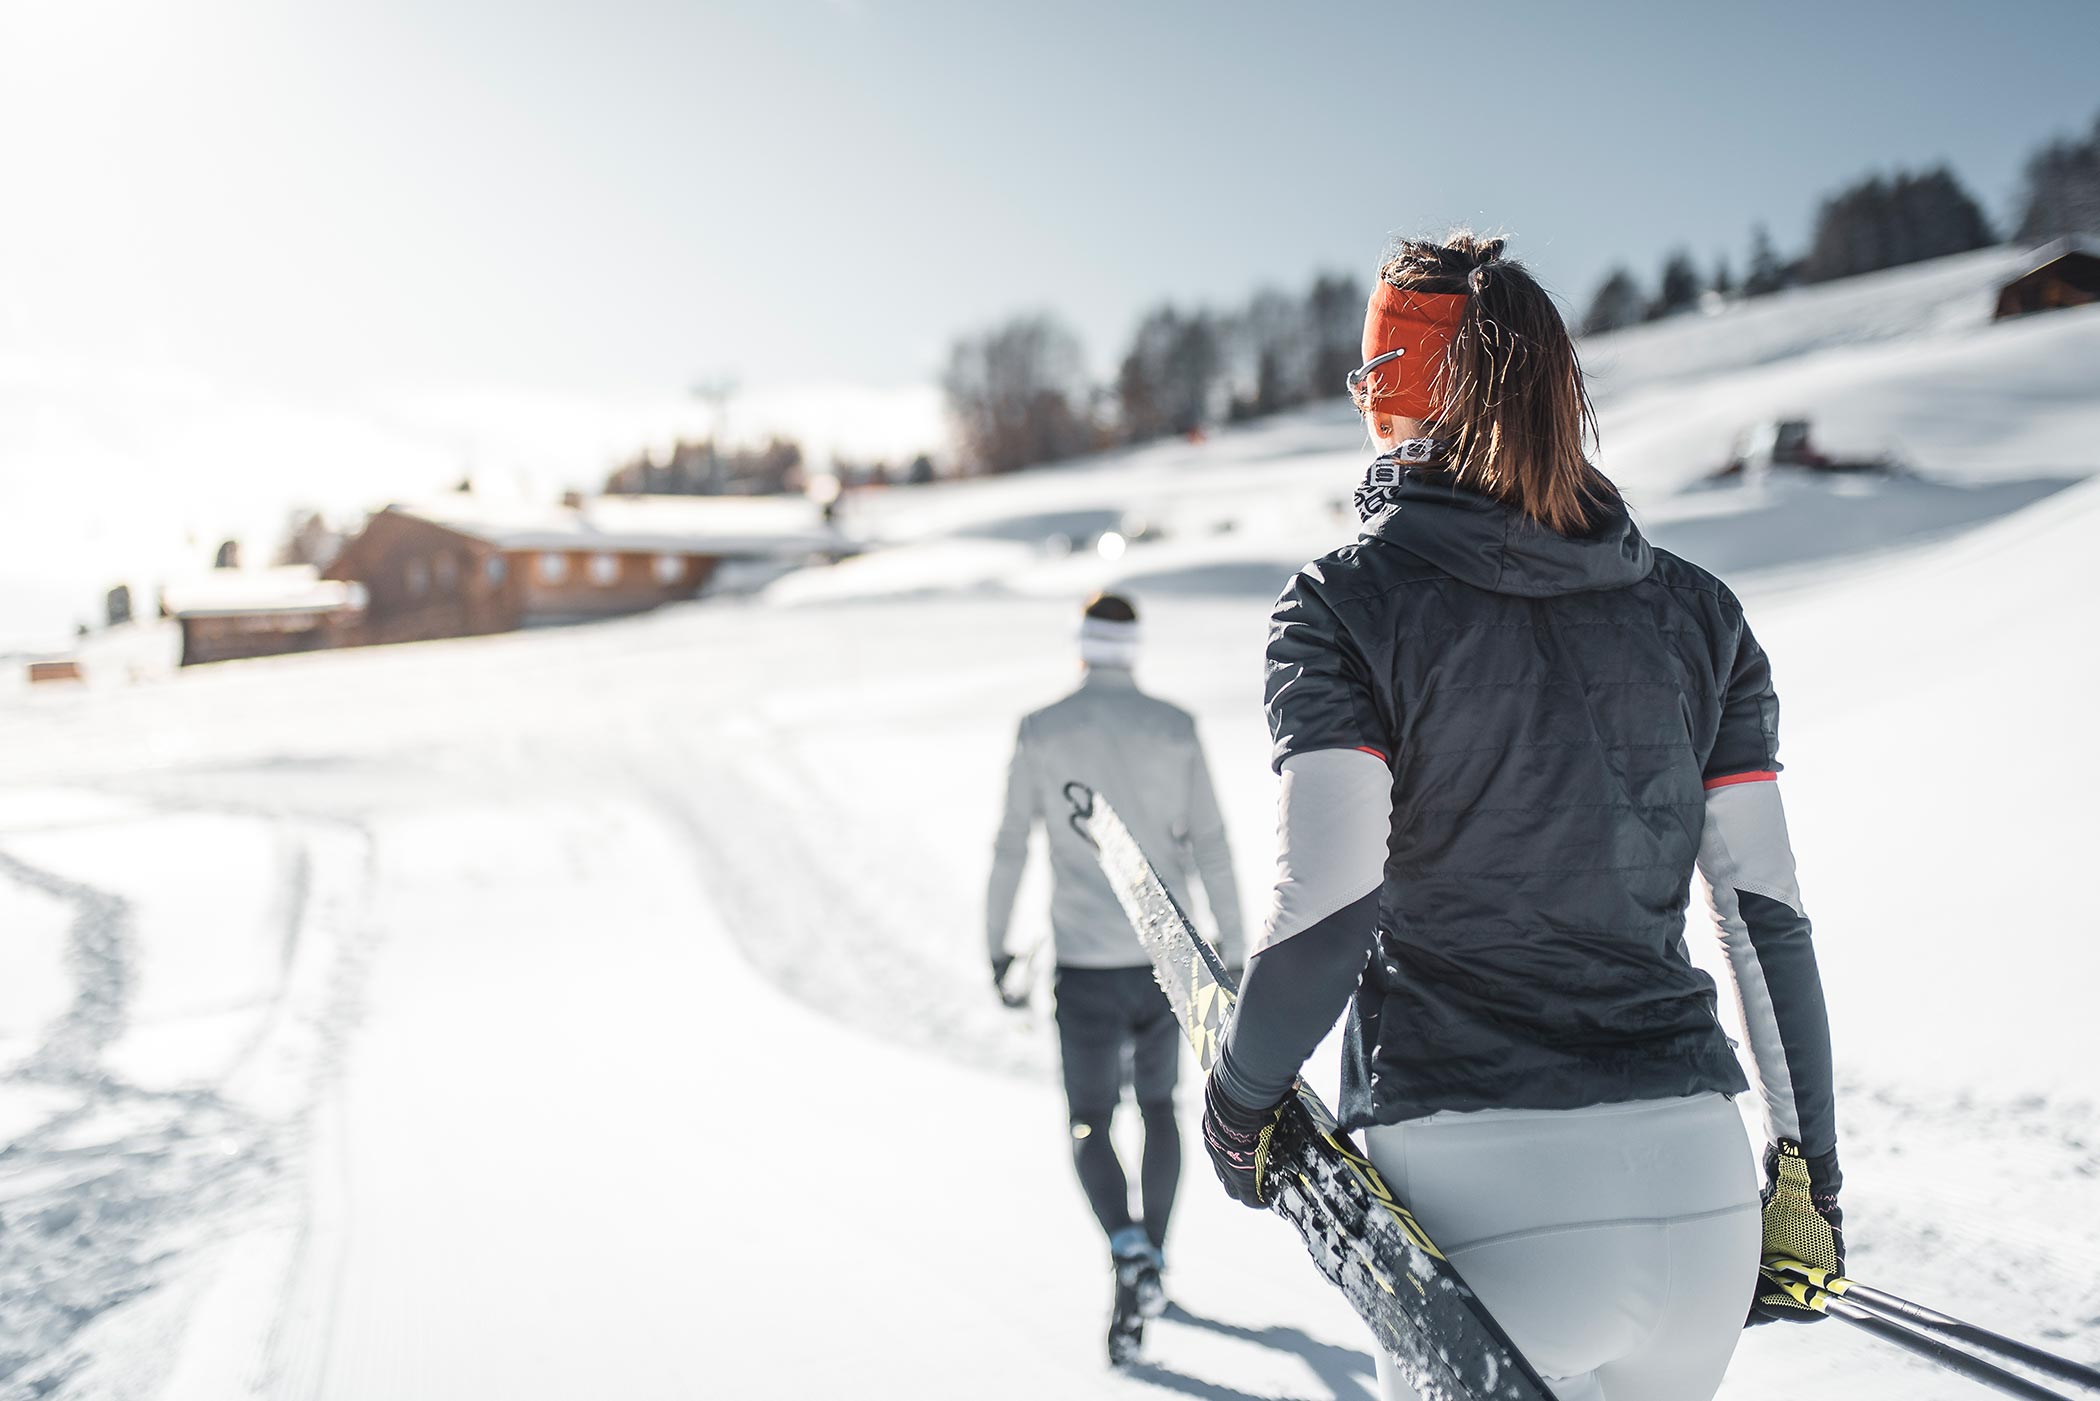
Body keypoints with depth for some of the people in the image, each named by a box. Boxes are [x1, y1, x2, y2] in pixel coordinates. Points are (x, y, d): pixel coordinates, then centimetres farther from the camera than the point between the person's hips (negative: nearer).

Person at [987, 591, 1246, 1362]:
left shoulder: (1041, 732, -3)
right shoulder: (1175, 728, -2)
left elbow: (1010, 848, 0)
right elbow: (1210, 848, -3)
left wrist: (997, 946, 12)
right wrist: (1234, 950, 3)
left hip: (1085, 967, -2)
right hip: (1165, 958, 2)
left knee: (1089, 1125, 8)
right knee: (1159, 1106, 23)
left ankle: (1130, 1252, -17)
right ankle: (1151, 1261, 25)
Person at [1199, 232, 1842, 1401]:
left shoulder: (1349, 602, -4)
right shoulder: (1698, 611, 8)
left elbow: (1328, 904, -13)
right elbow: (1770, 915, 6)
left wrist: (1242, 1096, 3)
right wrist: (1809, 1173, 14)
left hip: (1478, 1198, -4)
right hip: (1699, 1191, 5)